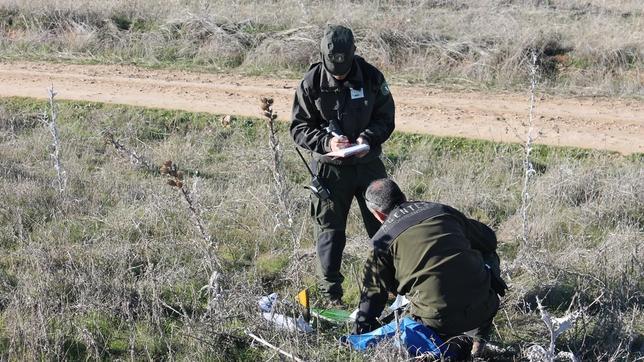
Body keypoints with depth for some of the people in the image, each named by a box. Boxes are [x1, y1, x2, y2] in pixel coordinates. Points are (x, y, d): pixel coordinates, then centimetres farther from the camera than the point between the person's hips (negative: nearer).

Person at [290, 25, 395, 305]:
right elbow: (299, 128, -5)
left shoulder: (371, 77, -6)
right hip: (330, 167, -1)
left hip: (368, 163, 2)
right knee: (330, 231, 4)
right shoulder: (311, 83, -10)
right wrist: (326, 142, -23)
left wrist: (368, 138, -18)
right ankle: (330, 295, 15)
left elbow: (386, 118, 1)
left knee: (383, 223, 8)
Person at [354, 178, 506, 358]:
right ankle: (480, 335, 22)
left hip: (438, 320, -1)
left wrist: (361, 335, 21)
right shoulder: (443, 211, 13)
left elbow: (373, 292, 8)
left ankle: (451, 342, 3)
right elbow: (488, 239, 25)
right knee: (489, 257, 31)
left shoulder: (382, 241, 5)